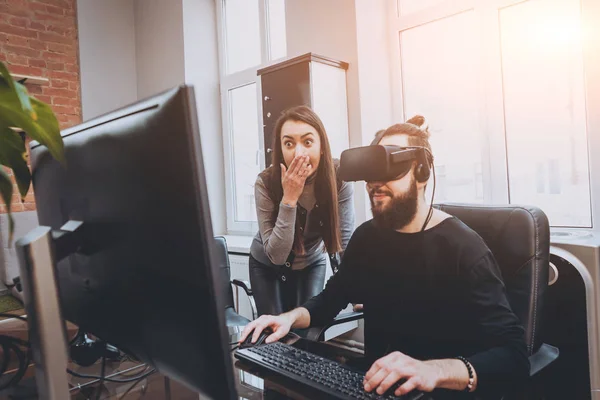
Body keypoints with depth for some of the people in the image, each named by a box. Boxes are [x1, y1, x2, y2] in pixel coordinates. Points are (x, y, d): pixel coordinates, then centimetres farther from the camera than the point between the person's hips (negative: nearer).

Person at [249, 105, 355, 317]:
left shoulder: (339, 178, -25)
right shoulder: (266, 182, -28)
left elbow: (346, 241, -21)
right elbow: (276, 255, -29)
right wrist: (289, 199, -38)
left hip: (312, 264, 1)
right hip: (268, 265, -1)